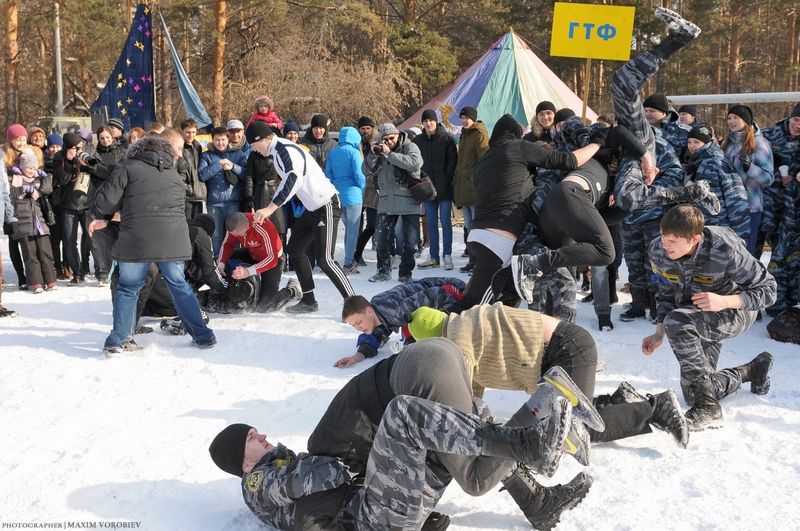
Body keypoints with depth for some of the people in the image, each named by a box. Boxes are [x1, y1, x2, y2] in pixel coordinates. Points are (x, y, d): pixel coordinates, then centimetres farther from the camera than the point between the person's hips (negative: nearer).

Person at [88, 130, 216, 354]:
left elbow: (108, 198, -3)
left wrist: (101, 216, 20)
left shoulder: (128, 167, 5)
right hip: (172, 240, 3)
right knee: (179, 285, 16)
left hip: (136, 240, -3)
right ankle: (203, 336, 18)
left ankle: (118, 340, 11)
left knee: (128, 287, 11)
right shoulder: (175, 175, 18)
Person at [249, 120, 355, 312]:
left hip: (326, 206, -11)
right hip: (313, 208, 11)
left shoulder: (284, 150, -19)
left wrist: (270, 208, -38)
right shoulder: (279, 150, 13)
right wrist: (270, 208, 16)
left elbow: (293, 179, -34)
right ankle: (309, 301, 21)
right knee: (294, 249, 15)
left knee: (324, 260, -13)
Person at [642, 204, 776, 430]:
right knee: (693, 393, 13)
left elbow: (767, 289, -22)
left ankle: (708, 408, -31)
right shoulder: (658, 250, -17)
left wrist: (724, 301, -37)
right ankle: (754, 369, 40)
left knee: (676, 322, -38)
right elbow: (667, 294, -1)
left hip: (734, 310, -6)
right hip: (694, 318, 7)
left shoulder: (726, 250, -32)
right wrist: (659, 334, -14)